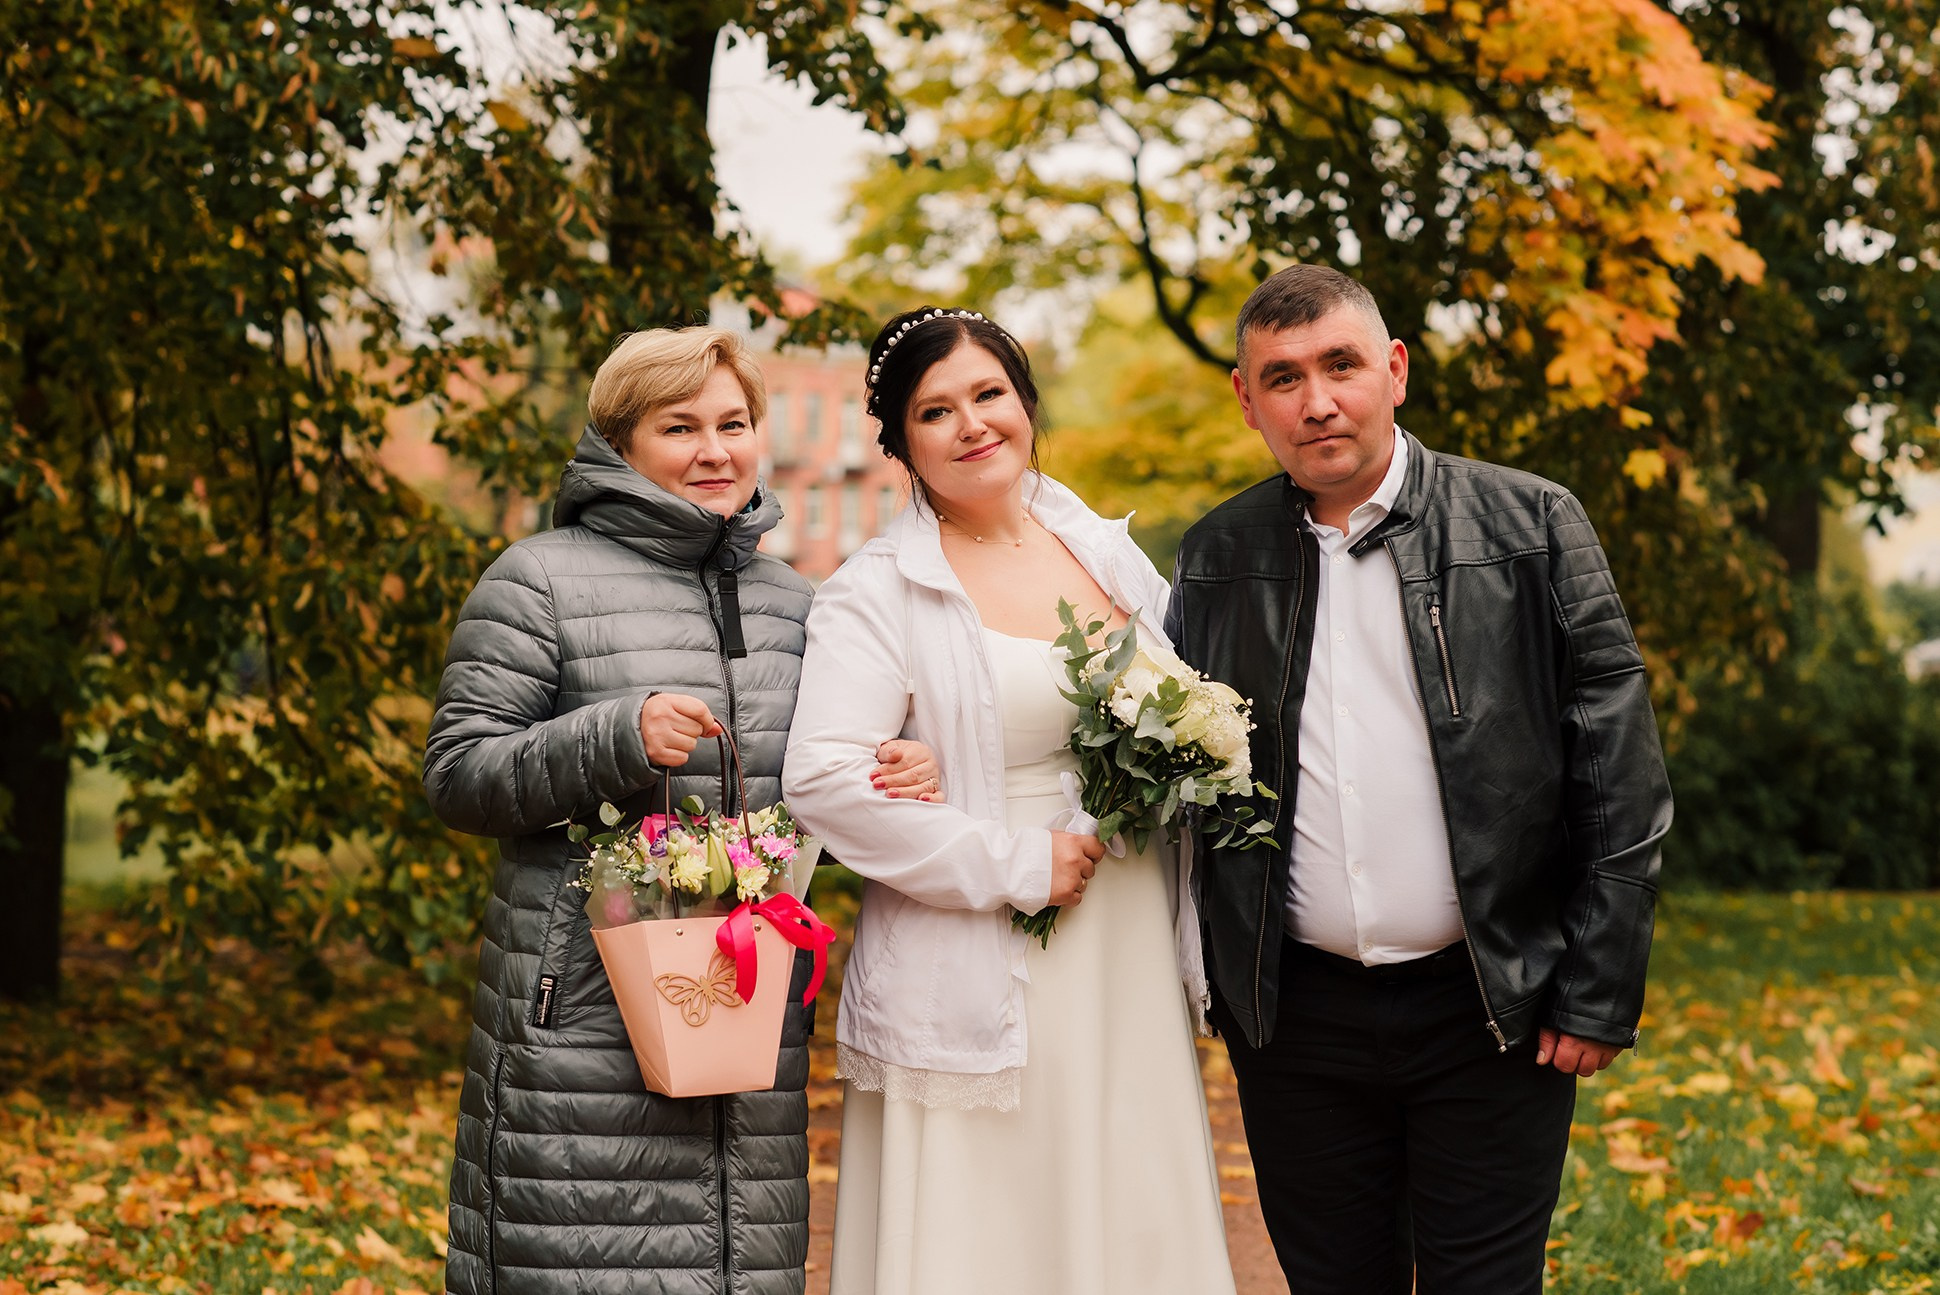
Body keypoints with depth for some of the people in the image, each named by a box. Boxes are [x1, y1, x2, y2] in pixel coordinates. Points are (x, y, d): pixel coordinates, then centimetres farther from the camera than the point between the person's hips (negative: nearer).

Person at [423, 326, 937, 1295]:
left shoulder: (790, 599, 17)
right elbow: (456, 777, -5)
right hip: (587, 1014, -5)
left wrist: (892, 786, 3)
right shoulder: (540, 580, -1)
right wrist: (614, 738, -19)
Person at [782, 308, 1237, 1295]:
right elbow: (824, 777, -17)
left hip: (1128, 978, 5)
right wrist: (1011, 867, -16)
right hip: (979, 985, -5)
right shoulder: (877, 591, -6)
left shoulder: (1110, 554, 11)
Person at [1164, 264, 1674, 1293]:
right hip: (1296, 1021, 3)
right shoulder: (1216, 558, 5)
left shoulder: (1530, 527, -3)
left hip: (1492, 1015, -2)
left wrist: (1600, 995, -7)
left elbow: (1619, 776, -4)